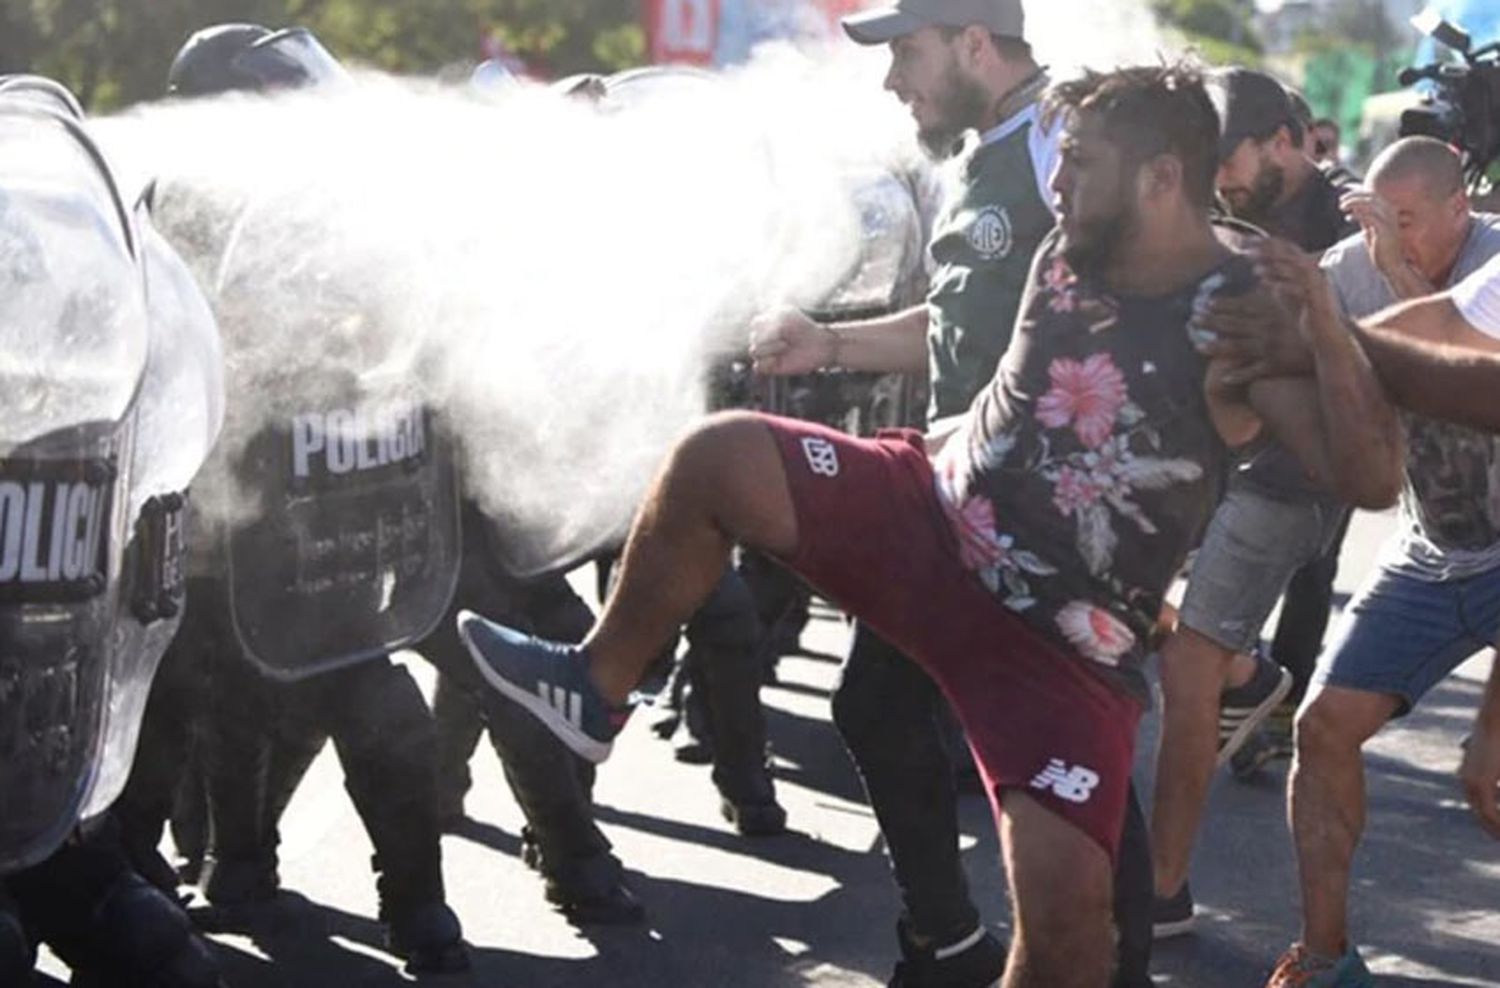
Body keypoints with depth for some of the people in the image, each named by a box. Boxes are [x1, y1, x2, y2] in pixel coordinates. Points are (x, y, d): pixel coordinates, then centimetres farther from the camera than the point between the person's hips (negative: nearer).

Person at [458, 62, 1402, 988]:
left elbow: (1372, 476, -27)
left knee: (1066, 899, -22)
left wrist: (1325, 327, -39)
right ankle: (598, 686, 9)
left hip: (1062, 647, -6)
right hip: (930, 521, 6)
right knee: (718, 458, -9)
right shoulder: (1067, 256, 2)